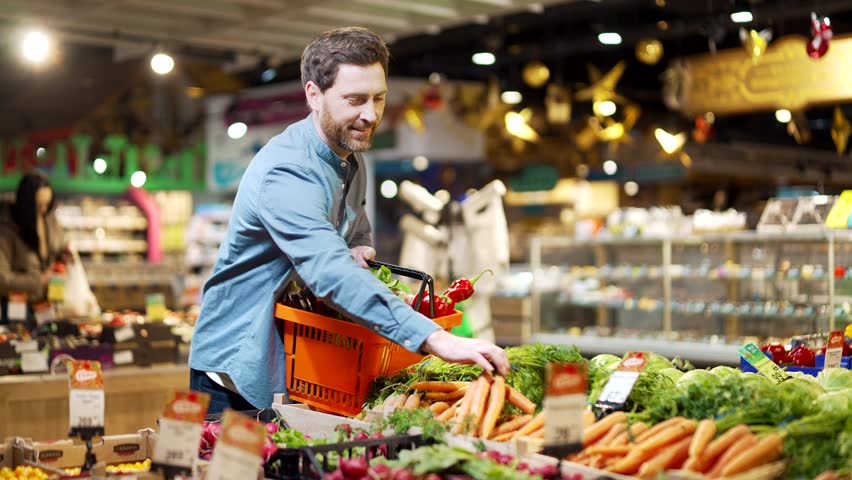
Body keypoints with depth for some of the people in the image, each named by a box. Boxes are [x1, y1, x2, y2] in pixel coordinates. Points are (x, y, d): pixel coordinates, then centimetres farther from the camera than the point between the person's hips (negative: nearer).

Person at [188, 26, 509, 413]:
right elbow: (331, 273, -40)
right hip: (238, 374, -8)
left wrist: (358, 251, -7)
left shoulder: (351, 158, 4)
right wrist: (435, 339, -49)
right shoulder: (286, 173, -26)